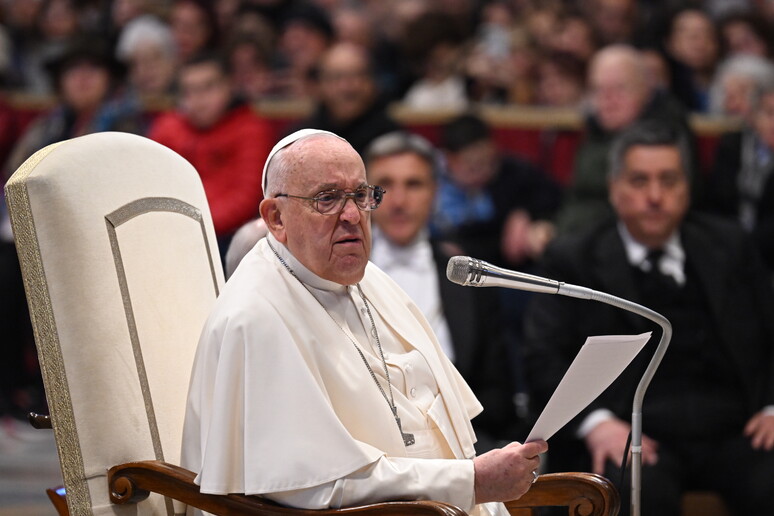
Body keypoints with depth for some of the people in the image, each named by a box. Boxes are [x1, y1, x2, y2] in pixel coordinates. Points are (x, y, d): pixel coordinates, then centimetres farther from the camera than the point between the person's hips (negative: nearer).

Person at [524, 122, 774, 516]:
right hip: (632, 431, -2)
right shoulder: (573, 259, 11)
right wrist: (596, 421, -16)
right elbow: (546, 357, 2)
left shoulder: (727, 247, 19)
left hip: (732, 429, 3)